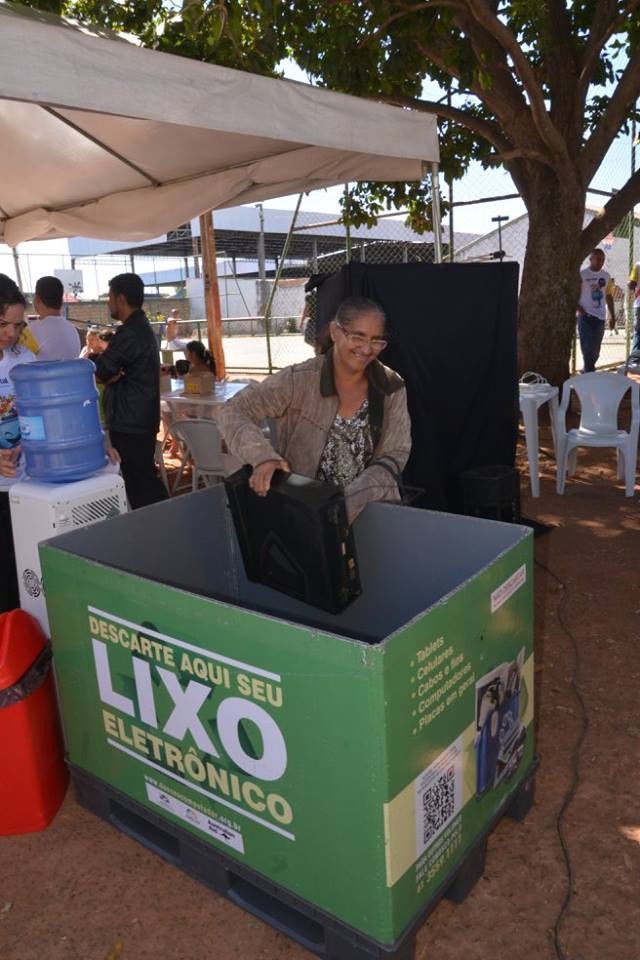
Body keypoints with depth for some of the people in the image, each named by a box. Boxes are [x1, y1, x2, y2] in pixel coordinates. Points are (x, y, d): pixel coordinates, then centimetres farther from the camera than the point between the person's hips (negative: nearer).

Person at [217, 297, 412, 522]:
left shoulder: (392, 388, -1)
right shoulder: (299, 380, -10)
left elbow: (395, 455, -2)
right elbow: (233, 412, -9)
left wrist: (347, 503, -17)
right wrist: (263, 456, -28)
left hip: (370, 507, 3)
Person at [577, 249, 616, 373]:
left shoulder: (606, 276, 10)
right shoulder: (581, 275, -6)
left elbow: (609, 296, 15)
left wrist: (612, 316, 13)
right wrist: (580, 310, -15)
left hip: (600, 317, 5)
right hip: (586, 316, -5)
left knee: (596, 349, 10)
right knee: (588, 348, -8)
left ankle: (586, 371, 23)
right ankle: (590, 374, -5)